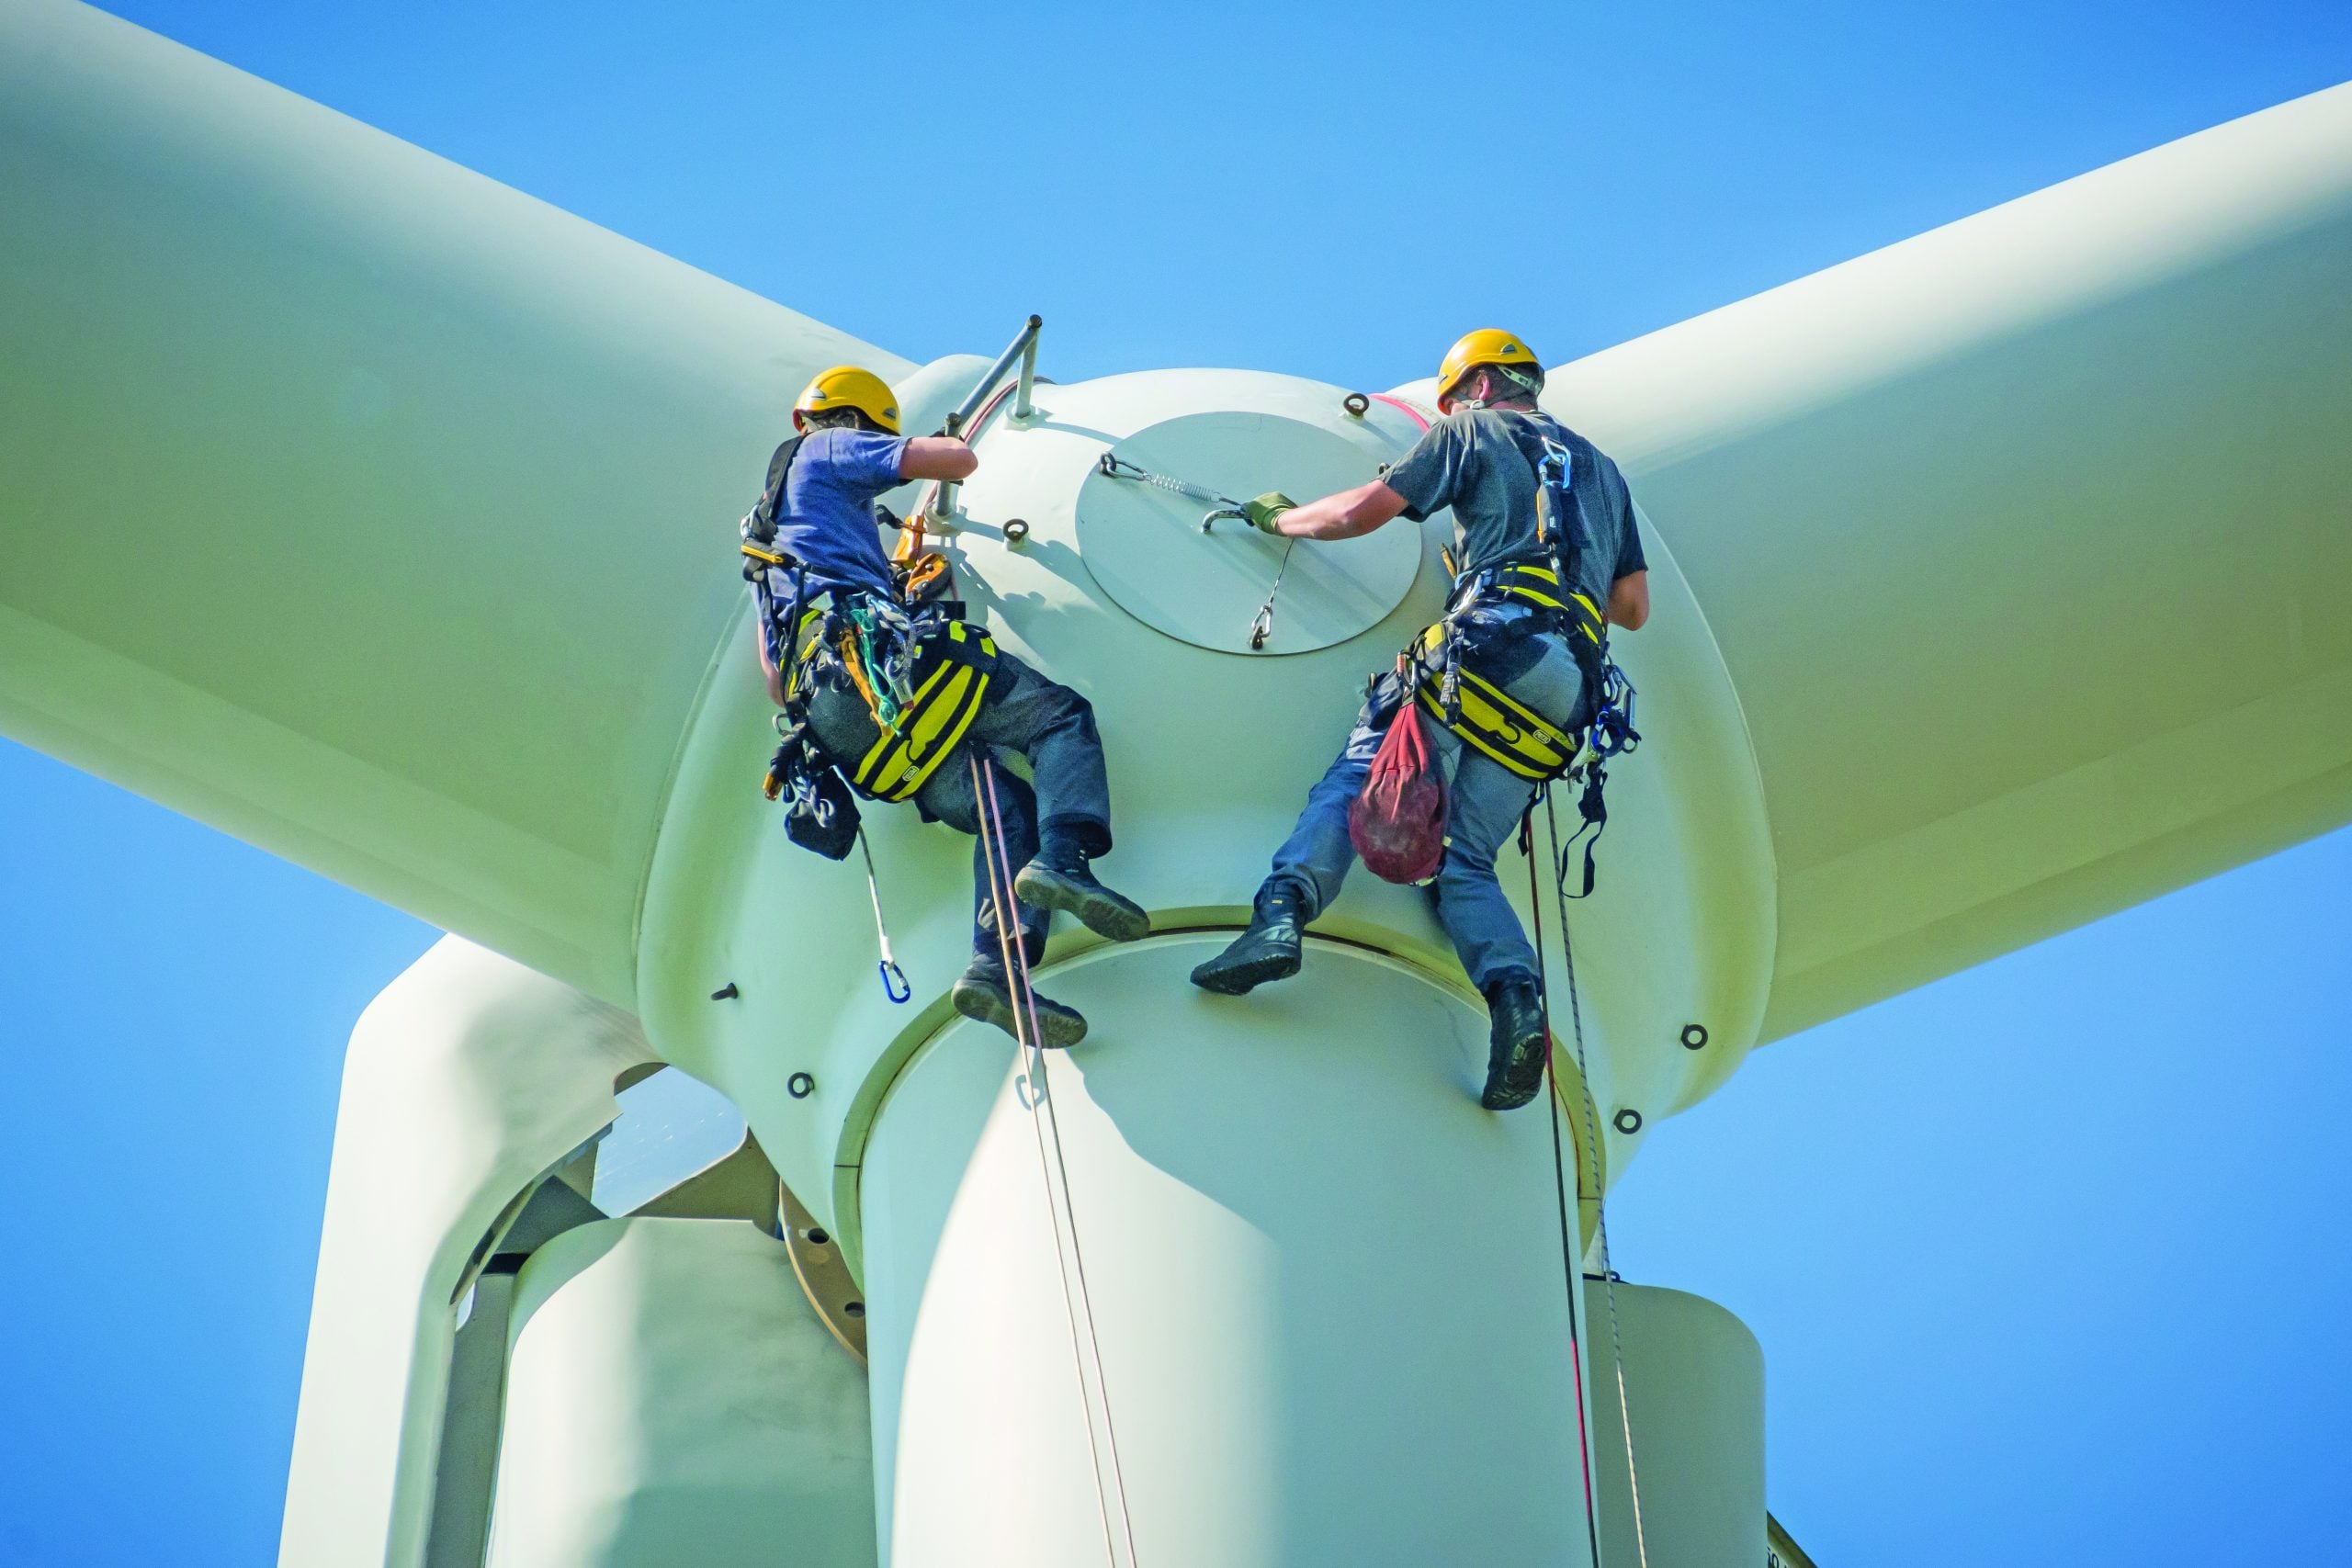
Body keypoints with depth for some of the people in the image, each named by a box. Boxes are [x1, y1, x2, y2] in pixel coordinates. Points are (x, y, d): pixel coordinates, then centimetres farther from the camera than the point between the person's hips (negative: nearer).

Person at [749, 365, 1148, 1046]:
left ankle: (996, 968, -23)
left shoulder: (771, 518, 40)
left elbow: (772, 668, 36)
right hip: (876, 653, -8)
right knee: (1060, 715, -4)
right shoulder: (830, 451, 15)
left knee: (1012, 810, 0)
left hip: (828, 718, 8)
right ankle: (1063, 860, -32)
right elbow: (960, 462, 7)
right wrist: (952, 445, 30)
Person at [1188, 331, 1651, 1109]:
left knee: (1357, 777, -6)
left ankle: (1282, 912, -32)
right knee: (1465, 859, 4)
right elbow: (1633, 607, 29)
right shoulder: (1603, 470, 33)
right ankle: (1516, 998, -21)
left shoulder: (1475, 432, 15)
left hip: (1489, 642, -5)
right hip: (1563, 694, 5)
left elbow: (1359, 513, 11)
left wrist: (1282, 517, 28)